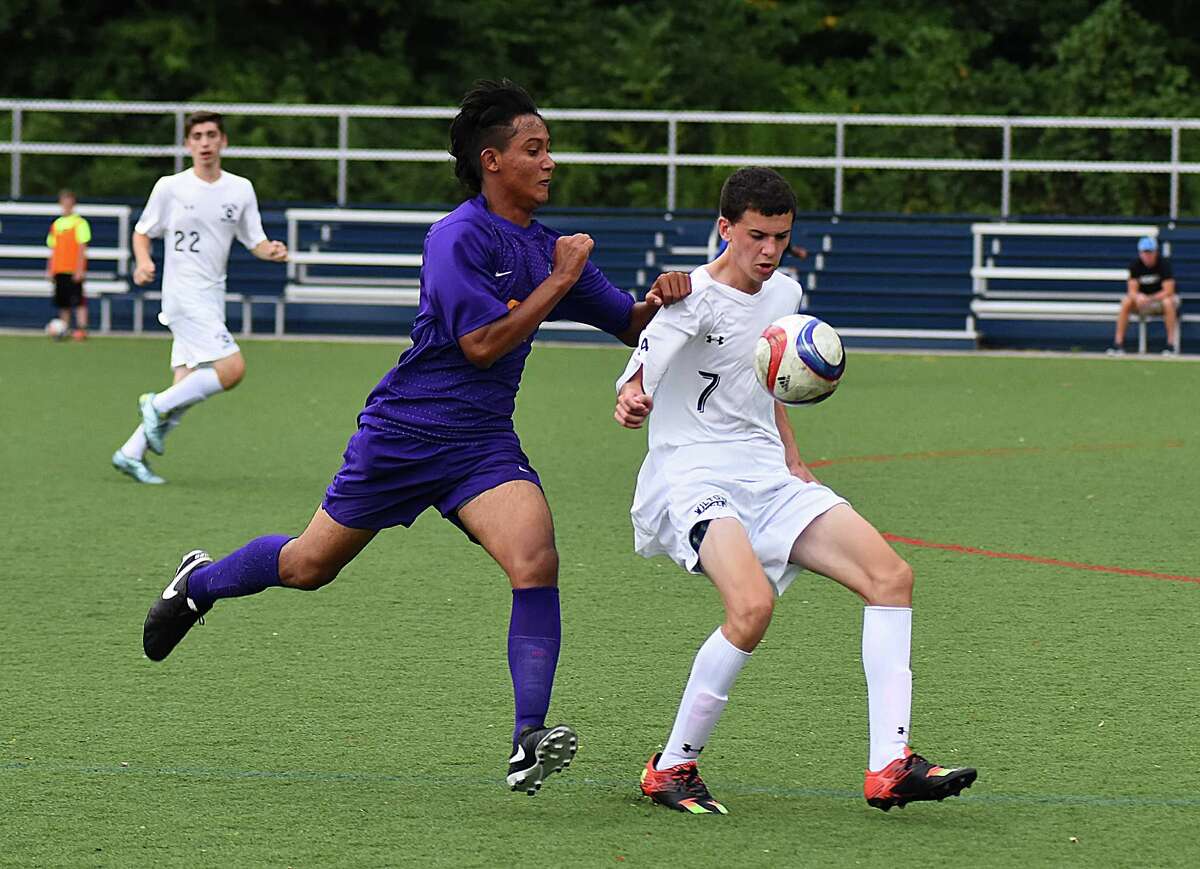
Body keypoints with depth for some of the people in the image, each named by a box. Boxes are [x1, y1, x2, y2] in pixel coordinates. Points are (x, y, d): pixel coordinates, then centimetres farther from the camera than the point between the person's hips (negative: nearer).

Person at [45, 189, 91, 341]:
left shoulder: (79, 223, -4)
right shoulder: (56, 224, 15)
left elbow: (82, 247, -8)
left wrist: (80, 269, -13)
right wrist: (50, 269, 14)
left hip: (74, 270, -6)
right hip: (59, 270, 6)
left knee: (78, 300, -9)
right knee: (63, 303, 7)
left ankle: (82, 329, -11)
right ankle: (64, 329, 13)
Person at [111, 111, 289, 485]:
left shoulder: (240, 189, 9)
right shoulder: (170, 187, -3)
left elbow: (255, 242, 12)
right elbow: (142, 233, 8)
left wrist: (272, 251, -10)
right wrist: (143, 261, -12)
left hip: (212, 298, 6)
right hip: (184, 296, -6)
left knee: (188, 384, 3)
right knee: (232, 368, -20)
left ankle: (131, 453, 12)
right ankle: (158, 406, -2)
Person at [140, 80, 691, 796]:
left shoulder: (548, 246, 7)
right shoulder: (458, 238, -15)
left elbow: (630, 325, 13)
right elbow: (482, 342, -24)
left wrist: (661, 301, -9)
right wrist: (559, 280, -19)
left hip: (484, 443, 5)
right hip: (403, 433, -4)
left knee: (537, 562, -22)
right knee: (309, 565, 11)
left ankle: (528, 745, -24)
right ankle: (201, 582, 43)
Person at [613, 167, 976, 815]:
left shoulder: (785, 293, 13)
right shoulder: (694, 300, -10)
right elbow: (638, 384, -19)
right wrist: (631, 404, -41)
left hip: (767, 480, 8)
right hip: (689, 477, -8)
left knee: (890, 575, -8)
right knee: (753, 604, -32)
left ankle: (890, 768, -10)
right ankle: (672, 768, -14)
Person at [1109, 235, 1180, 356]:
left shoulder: (1164, 263, -21)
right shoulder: (1135, 265, -12)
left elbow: (1168, 291, -27)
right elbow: (1132, 291, -16)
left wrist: (1149, 299, -39)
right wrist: (1138, 297, -41)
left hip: (1161, 297, -3)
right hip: (1142, 297, 3)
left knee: (1168, 302, -37)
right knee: (1126, 302, -25)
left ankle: (1171, 345, -32)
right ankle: (1118, 344, -24)